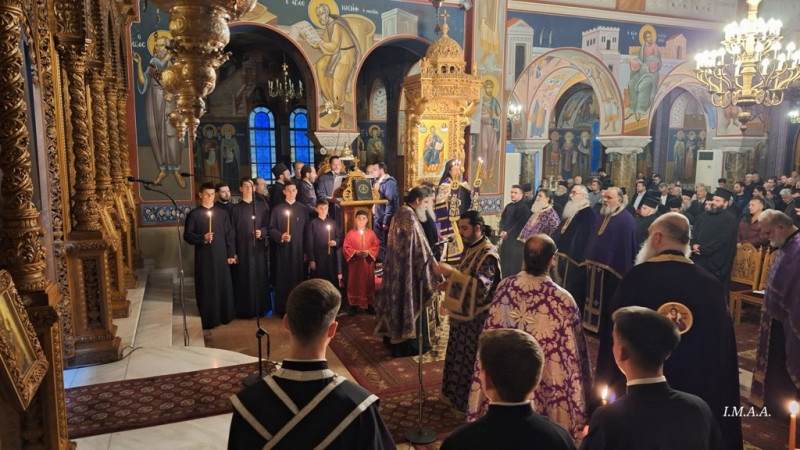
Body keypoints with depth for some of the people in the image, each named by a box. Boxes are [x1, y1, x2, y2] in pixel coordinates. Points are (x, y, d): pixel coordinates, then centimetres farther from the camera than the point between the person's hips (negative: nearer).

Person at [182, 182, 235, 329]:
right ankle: (208, 320, 9)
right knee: (206, 288, 1)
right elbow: (187, 235, -2)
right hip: (204, 257, -2)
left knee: (224, 287, 6)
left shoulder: (221, 214, 10)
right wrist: (202, 238, -19)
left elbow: (229, 235, 9)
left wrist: (231, 254, 3)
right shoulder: (194, 214, 1)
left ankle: (225, 316, 19)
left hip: (221, 257, 3)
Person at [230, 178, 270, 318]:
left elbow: (268, 226, 7)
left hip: (259, 248, 1)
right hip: (242, 249, -1)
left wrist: (262, 232, -15)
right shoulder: (236, 209, 2)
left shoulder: (262, 207, 6)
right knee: (244, 279, 1)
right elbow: (232, 232, 1)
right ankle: (245, 310, 9)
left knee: (260, 277, 5)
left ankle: (261, 308, 15)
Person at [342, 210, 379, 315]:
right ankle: (354, 305, 11)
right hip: (354, 263, -1)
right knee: (354, 283, 2)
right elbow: (345, 248, -2)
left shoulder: (371, 233, 4)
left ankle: (369, 304, 17)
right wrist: (356, 252, -16)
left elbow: (376, 246, 2)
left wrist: (368, 252, -15)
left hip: (368, 263, 1)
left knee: (368, 283, 7)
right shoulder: (350, 233, 0)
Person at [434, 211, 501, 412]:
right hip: (464, 313, 9)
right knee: (462, 357, 21)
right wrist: (450, 283, 3)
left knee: (473, 360, 5)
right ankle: (459, 393, 37)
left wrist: (451, 272, -38)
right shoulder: (470, 248, 7)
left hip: (477, 317, -9)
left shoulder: (488, 254, -22)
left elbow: (480, 285, -34)